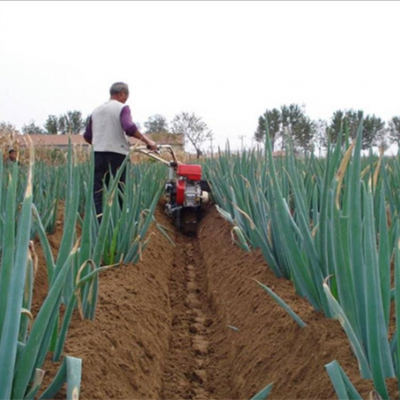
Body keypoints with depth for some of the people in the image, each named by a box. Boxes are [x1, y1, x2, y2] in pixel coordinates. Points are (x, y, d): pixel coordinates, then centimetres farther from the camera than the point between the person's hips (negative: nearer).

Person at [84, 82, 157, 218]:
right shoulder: (122, 108, -2)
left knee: (98, 192, 2)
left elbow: (87, 136, 20)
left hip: (98, 154, 5)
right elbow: (129, 128, -20)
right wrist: (147, 141, -15)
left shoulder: (96, 110, 18)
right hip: (116, 153, -5)